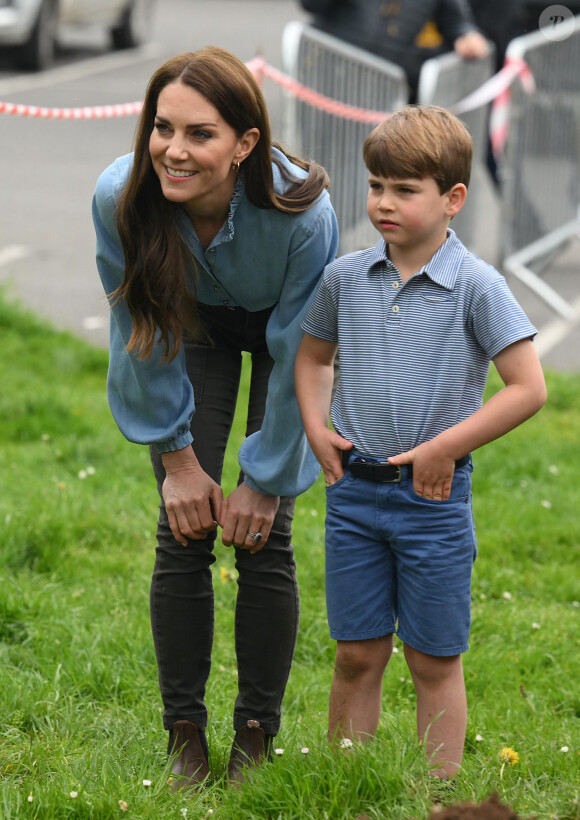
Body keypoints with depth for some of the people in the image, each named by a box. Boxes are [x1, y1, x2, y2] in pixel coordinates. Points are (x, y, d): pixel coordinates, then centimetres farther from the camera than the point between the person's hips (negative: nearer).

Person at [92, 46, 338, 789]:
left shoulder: (301, 213, -40)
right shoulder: (120, 198, -33)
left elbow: (296, 357, -25)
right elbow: (140, 335, -16)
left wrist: (265, 482, -17)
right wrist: (177, 455, -10)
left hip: (282, 330, -2)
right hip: (196, 328, 2)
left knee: (263, 539, -8)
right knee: (182, 535, -6)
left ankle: (256, 738, 7)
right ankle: (185, 736, 7)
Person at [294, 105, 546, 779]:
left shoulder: (475, 286, -11)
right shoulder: (344, 277, 2)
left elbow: (528, 388, -12)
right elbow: (312, 356, 20)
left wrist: (445, 447, -14)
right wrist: (316, 429, 4)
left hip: (432, 495, -3)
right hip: (354, 491, 3)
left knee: (434, 660, 5)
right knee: (357, 653, 10)